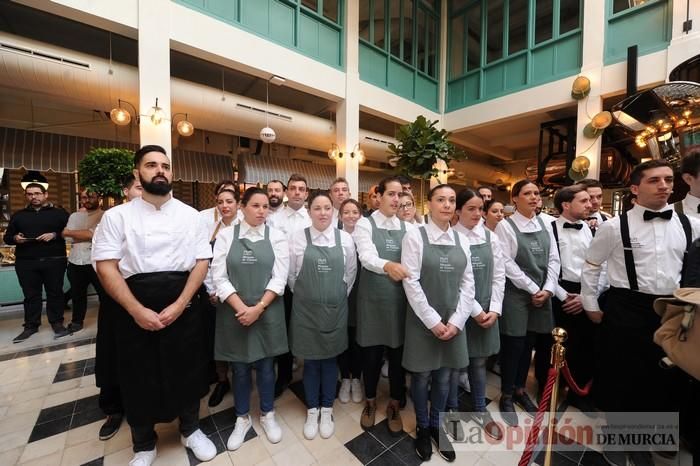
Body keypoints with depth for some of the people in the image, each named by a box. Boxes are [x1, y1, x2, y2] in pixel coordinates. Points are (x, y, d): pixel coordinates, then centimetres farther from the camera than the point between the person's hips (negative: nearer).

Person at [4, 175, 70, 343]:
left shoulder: (60, 213, 5)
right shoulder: (18, 215, 16)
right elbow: (7, 238, 17)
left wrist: (55, 235, -19)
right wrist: (15, 238, -5)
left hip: (54, 260, -3)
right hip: (26, 262, 4)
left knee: (55, 292, 1)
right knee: (30, 295, 8)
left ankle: (57, 323, 10)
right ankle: (31, 326, 18)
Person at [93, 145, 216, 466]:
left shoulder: (190, 215, 2)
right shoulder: (117, 216, 1)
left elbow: (202, 261, -2)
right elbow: (106, 267, -5)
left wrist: (179, 305, -11)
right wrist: (138, 311, -14)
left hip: (183, 307, 1)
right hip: (135, 311, 0)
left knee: (187, 371, 14)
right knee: (139, 377, 14)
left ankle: (190, 430, 41)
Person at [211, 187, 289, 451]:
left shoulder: (277, 237, -1)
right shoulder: (226, 236, 0)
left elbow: (279, 278, -6)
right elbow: (219, 276, -6)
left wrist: (258, 308, -14)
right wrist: (241, 308, -15)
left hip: (267, 312, 0)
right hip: (234, 312, 1)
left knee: (266, 366, 14)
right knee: (239, 368, 15)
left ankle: (267, 415, 38)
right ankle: (242, 418, 38)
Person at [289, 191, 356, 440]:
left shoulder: (345, 238, -4)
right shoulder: (298, 237, -7)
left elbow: (351, 273, 6)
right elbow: (291, 274, 1)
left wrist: (339, 295, 9)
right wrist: (303, 295, 8)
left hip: (335, 308, 1)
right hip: (305, 308, 0)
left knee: (330, 360, 15)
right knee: (310, 361, 13)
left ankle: (327, 410, 36)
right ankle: (312, 410, 36)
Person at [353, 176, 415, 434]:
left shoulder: (408, 227, 7)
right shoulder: (365, 224, -5)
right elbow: (366, 256, -22)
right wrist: (388, 265, -41)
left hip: (400, 298, 3)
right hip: (372, 298, -2)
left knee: (398, 353, 14)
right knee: (371, 353, 14)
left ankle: (394, 406, 39)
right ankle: (370, 402, 41)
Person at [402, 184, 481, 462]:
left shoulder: (462, 240, 5)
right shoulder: (415, 236, -9)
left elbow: (467, 284, 4)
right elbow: (411, 282, -13)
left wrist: (456, 321, -5)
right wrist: (433, 320, -14)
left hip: (453, 322, 4)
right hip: (423, 320, -4)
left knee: (444, 377, 16)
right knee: (422, 376, 12)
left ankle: (437, 426, 40)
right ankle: (422, 428, 37)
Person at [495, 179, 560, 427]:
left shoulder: (545, 225, 9)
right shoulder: (505, 226, -8)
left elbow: (553, 260, 6)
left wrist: (548, 289, -6)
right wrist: (532, 289, -11)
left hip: (543, 294, 5)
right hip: (516, 293, -5)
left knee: (528, 344, 15)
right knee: (513, 345, 3)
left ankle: (520, 389, 35)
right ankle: (506, 395, 22)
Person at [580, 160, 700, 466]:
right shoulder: (615, 226, -7)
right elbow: (591, 267, -1)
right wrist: (591, 306, 0)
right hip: (625, 309, -4)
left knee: (663, 377, 14)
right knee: (619, 374, 7)